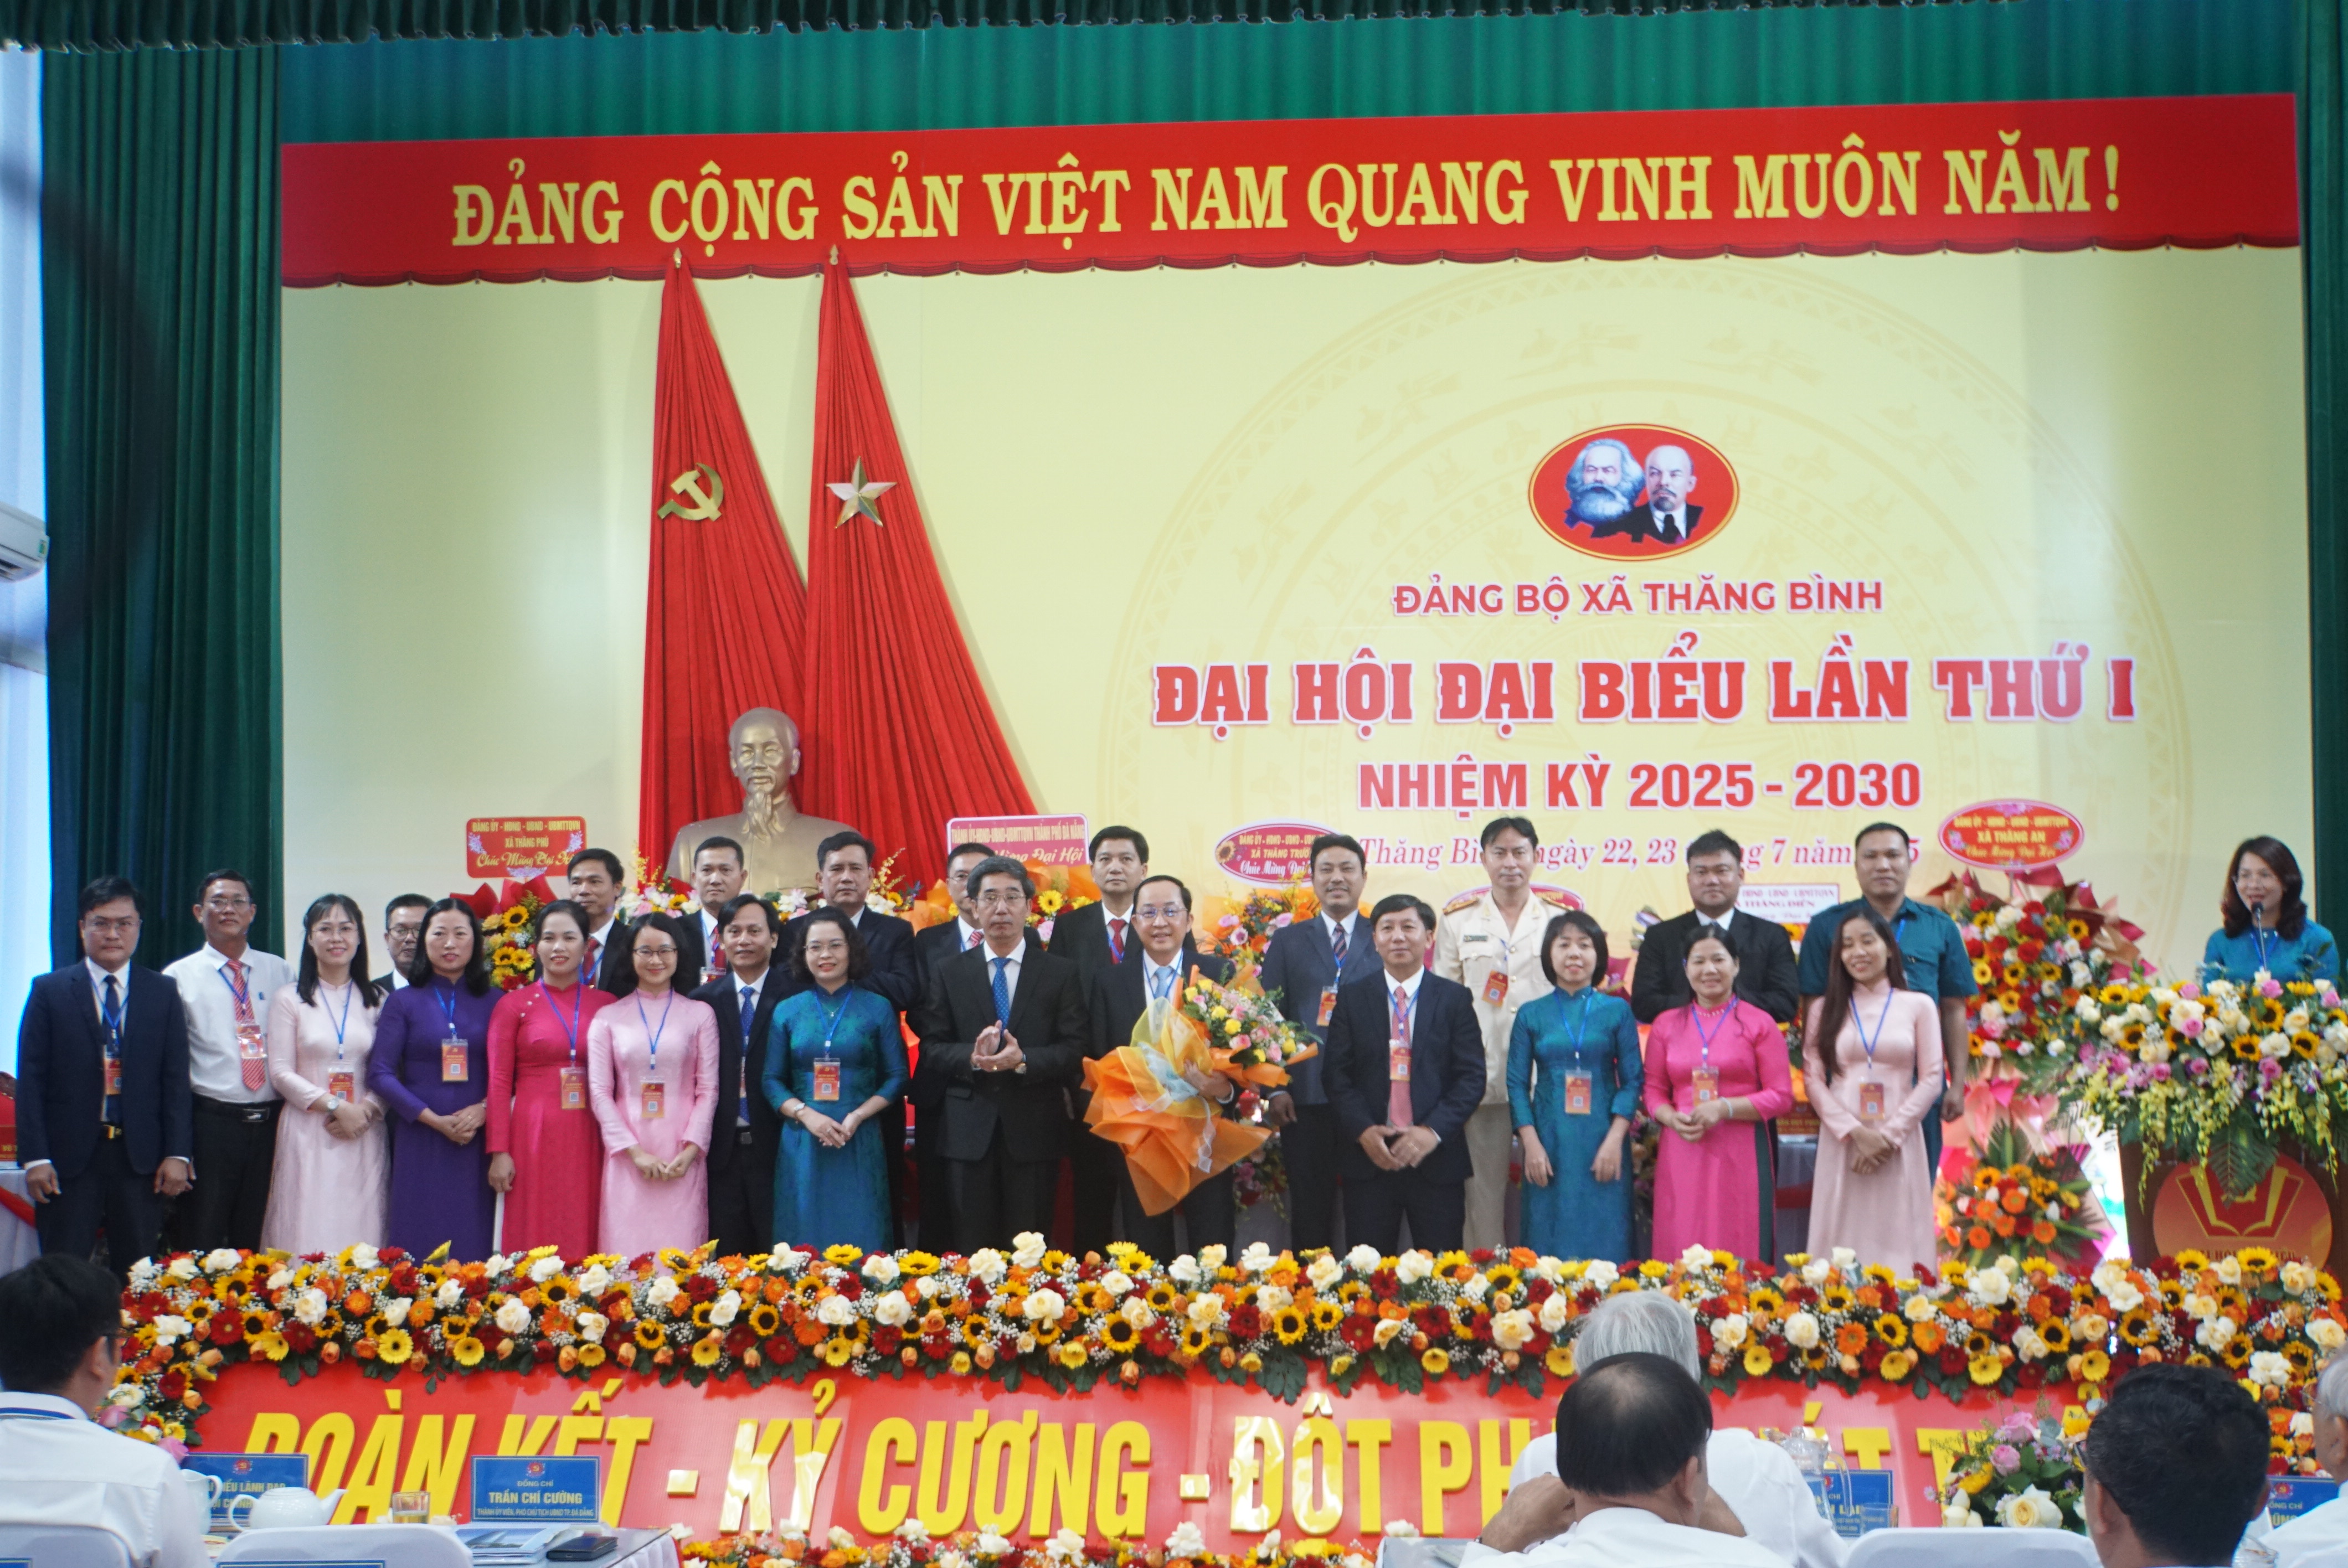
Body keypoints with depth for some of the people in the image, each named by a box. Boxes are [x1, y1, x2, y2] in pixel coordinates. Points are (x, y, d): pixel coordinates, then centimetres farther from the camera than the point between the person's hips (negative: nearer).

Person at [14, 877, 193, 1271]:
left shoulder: (163, 993, 7)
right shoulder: (49, 991, 3)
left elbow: (176, 1078, 5)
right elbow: (31, 1079, -1)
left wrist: (177, 1153, -3)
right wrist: (35, 1157, -8)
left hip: (140, 1157, 1)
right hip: (69, 1156, -1)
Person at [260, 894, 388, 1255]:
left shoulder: (376, 1002, 10)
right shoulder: (289, 1000, 5)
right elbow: (280, 1073, -1)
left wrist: (367, 1110, -11)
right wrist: (335, 1107, -10)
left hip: (365, 1136, 2)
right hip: (308, 1135, -2)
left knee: (361, 1237, -2)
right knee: (309, 1238, -6)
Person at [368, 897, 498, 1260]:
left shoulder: (492, 1003, 8)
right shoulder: (404, 1002, 6)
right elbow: (380, 1073, -1)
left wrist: (484, 1109, -13)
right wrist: (434, 1119, -10)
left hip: (477, 1140, 1)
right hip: (421, 1140, -1)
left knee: (474, 1244, 0)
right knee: (421, 1246, -3)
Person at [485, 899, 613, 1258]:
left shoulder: (606, 1004, 9)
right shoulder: (513, 1005, 4)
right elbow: (498, 1082, 1)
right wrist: (499, 1152, -5)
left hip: (589, 1142, 2)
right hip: (533, 1136, -2)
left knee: (585, 1242, 3)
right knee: (534, 1243, -1)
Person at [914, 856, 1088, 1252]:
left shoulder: (1061, 974, 6)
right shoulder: (949, 974, 9)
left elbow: (1073, 1051, -2)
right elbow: (931, 1049, 2)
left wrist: (1023, 1060, -19)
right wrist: (972, 1056, -18)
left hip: (1034, 1131, -1)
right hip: (969, 1131, 1)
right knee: (972, 1250, 3)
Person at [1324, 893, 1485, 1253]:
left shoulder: (1455, 998, 5)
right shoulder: (1351, 998, 8)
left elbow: (1472, 1076, -1)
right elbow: (1336, 1072, 3)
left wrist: (1433, 1130, -14)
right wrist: (1363, 1130, -12)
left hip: (1437, 1159, -1)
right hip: (1369, 1157, 1)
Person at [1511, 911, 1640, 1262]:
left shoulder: (1617, 1011, 4)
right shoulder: (1531, 1015, 6)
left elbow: (1632, 1080, 1)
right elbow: (1517, 1084, 4)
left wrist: (1614, 1140, -9)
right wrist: (1531, 1144, -6)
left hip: (1602, 1145, 0)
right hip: (1549, 1144, 1)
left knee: (1603, 1245, -1)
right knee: (1548, 1245, 1)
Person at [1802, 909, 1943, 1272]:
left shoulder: (1919, 1006, 7)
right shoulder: (1825, 1009, 9)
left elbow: (1931, 1080, 2)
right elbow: (1813, 1079, 3)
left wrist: (1890, 1136, -8)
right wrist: (1856, 1132, -10)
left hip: (1899, 1143, -1)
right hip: (1842, 1142, 1)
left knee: (1898, 1236, -3)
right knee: (1843, 1238, -2)